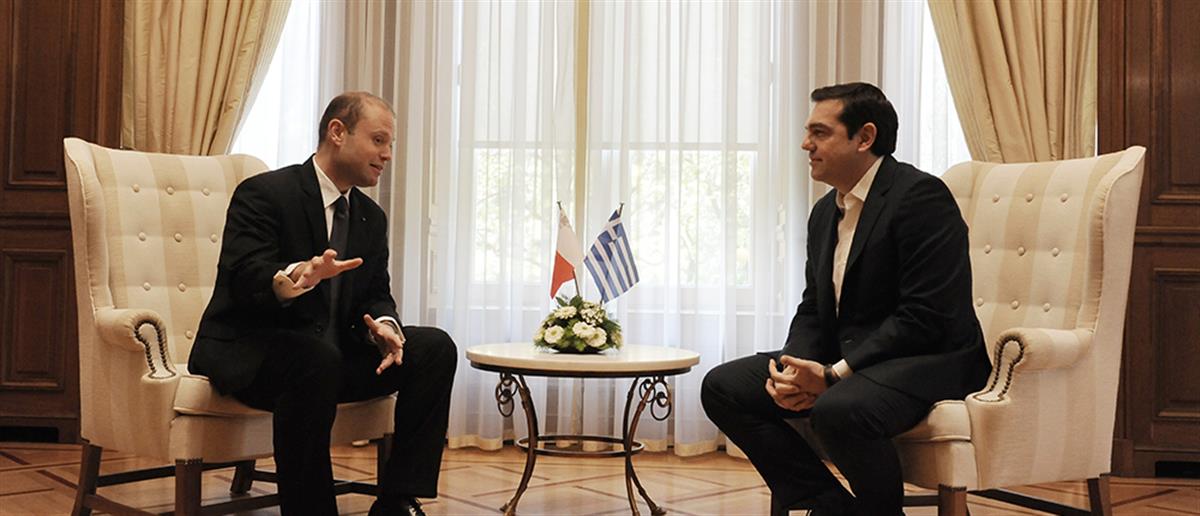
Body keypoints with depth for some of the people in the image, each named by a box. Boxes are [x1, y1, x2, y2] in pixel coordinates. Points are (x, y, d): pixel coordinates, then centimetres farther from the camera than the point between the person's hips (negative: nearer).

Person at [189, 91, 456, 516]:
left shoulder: (372, 218, 12)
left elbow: (376, 296, 10)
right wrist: (297, 277, -46)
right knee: (318, 359, -38)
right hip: (248, 353, -7)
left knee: (435, 347, -11)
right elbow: (244, 278, -23)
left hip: (330, 352, 7)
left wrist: (383, 326, -15)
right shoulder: (263, 194, -10)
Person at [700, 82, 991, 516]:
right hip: (842, 359, 9)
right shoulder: (825, 212, 14)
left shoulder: (920, 196, -14)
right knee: (723, 387, -3)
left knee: (838, 410, -38)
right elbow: (813, 309, 15)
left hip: (928, 361, -9)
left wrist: (833, 375, -22)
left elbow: (925, 318, -21)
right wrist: (795, 370, -7)